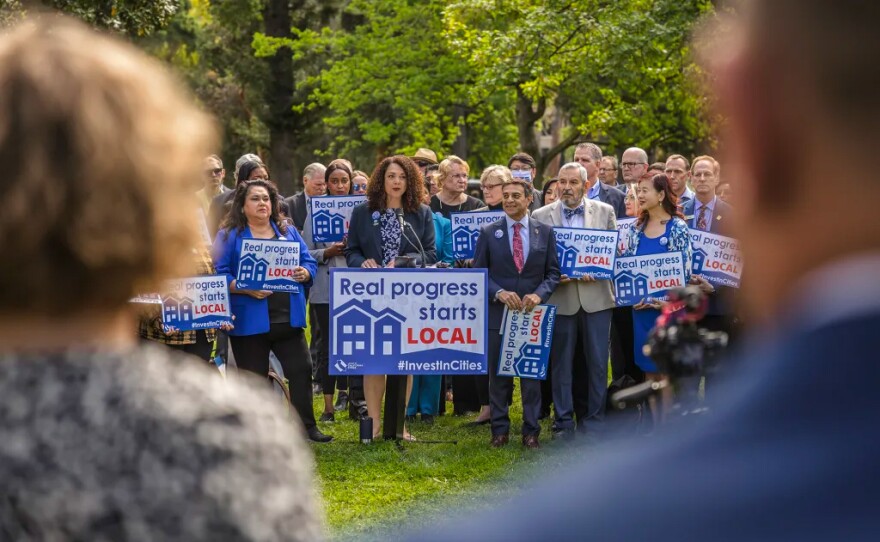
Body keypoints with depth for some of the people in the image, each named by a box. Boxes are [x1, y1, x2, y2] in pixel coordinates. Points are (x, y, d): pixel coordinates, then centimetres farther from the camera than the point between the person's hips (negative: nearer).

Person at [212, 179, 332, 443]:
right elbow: (219, 275, -9)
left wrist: (304, 273, -11)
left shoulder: (288, 232, 13)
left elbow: (309, 263, 12)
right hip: (249, 320, -4)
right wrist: (246, 288, -23)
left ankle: (307, 426, 10)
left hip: (288, 318, 4)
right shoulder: (229, 236, -1)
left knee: (301, 369, 1)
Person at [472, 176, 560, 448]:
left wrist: (539, 294, -13)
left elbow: (553, 272, 5)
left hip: (533, 313, 0)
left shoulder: (545, 232, 5)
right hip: (499, 313, 0)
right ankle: (500, 430, 14)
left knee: (532, 374, 4)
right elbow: (479, 273, 2)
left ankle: (531, 431, 11)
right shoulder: (488, 233, 3)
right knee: (498, 375, 5)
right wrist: (499, 293, -15)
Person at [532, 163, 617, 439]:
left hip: (596, 298, 1)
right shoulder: (541, 216, 4)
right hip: (560, 299, 0)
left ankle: (593, 421, 12)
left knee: (597, 363, 2)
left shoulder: (604, 211, 7)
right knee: (561, 363, 4)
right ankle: (564, 423, 11)